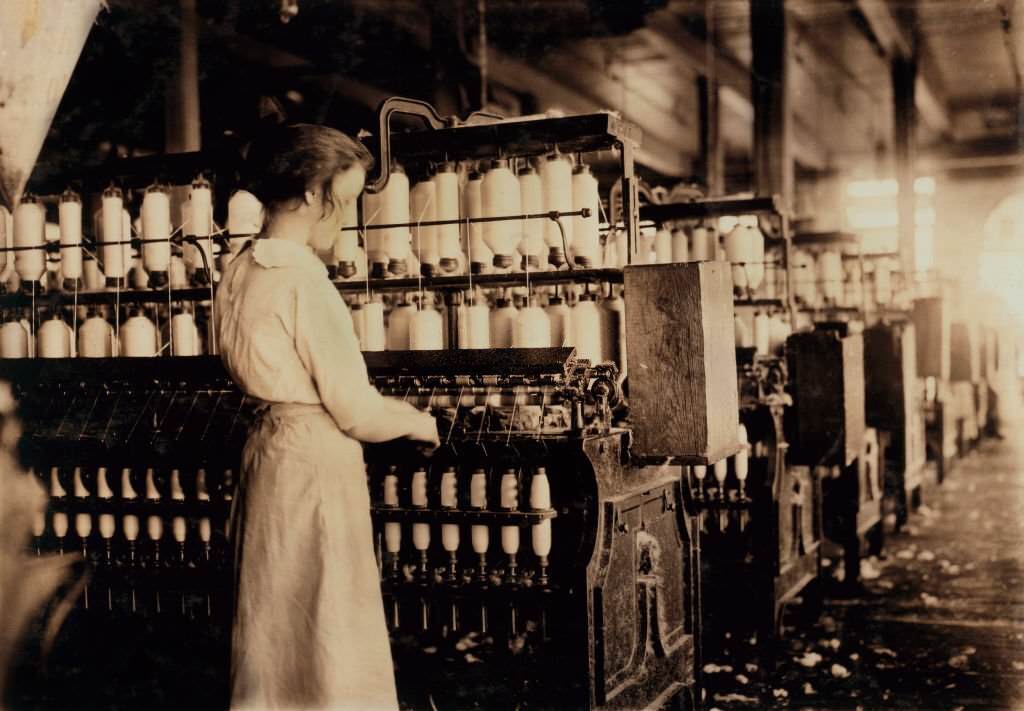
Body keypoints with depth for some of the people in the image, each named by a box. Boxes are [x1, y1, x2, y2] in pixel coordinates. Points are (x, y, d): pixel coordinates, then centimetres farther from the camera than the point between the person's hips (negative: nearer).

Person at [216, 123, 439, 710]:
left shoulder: (242, 271, 7)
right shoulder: (302, 276, -19)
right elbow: (354, 409, -18)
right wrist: (418, 421, 1)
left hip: (271, 447, 9)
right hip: (315, 462, -9)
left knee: (279, 621, 18)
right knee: (326, 627, 2)